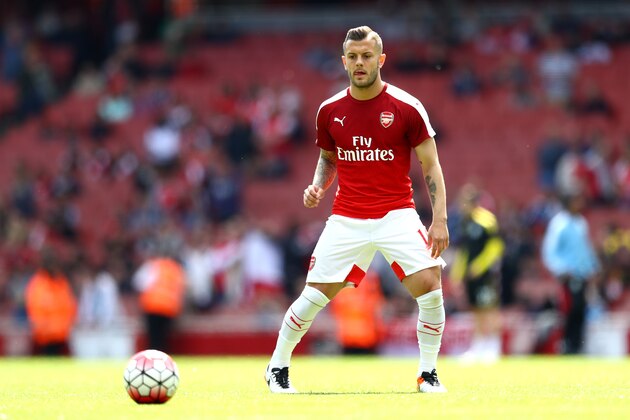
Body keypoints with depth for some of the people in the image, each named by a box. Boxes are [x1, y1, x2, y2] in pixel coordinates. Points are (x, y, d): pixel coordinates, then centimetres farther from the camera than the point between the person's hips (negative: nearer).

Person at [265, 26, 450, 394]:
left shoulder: (406, 108, -6)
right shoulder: (330, 111, 3)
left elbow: (431, 166, -3)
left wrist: (440, 219, -12)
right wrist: (318, 187, -2)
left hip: (397, 214, -2)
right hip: (347, 220, 2)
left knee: (429, 284, -19)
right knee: (315, 294, -3)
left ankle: (428, 374, -1)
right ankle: (277, 368, 18)